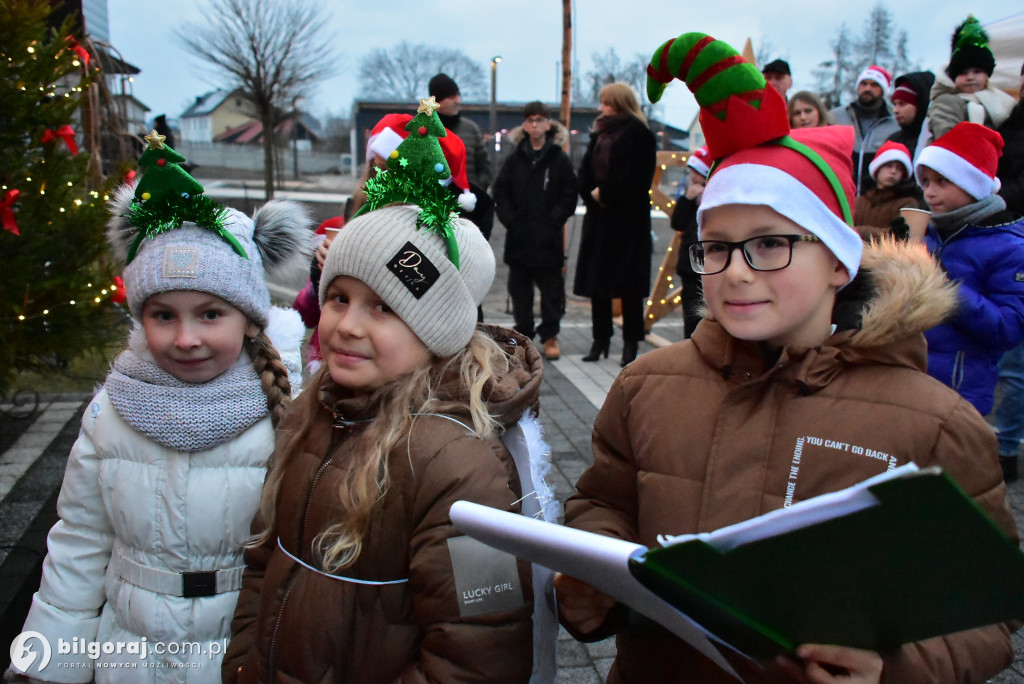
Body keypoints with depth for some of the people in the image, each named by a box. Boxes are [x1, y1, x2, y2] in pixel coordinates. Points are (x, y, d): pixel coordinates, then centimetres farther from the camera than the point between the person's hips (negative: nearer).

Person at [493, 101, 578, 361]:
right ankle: (523, 333, 21)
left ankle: (550, 336, 12)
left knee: (551, 288, 1)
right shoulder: (515, 159, 8)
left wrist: (553, 221, -11)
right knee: (519, 289, 9)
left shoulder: (559, 159, 2)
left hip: (548, 239, -2)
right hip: (518, 239, 3)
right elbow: (500, 193, 6)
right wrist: (510, 220, -6)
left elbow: (569, 197, -1)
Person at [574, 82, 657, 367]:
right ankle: (600, 340, 15)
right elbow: (585, 172, 10)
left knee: (629, 284, -3)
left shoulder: (640, 136, -6)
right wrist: (593, 194, -7)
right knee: (596, 281, 7)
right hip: (598, 218, 7)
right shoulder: (598, 134, 15)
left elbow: (634, 180, -14)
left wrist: (604, 193, -11)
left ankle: (630, 343, 4)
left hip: (629, 220, -7)